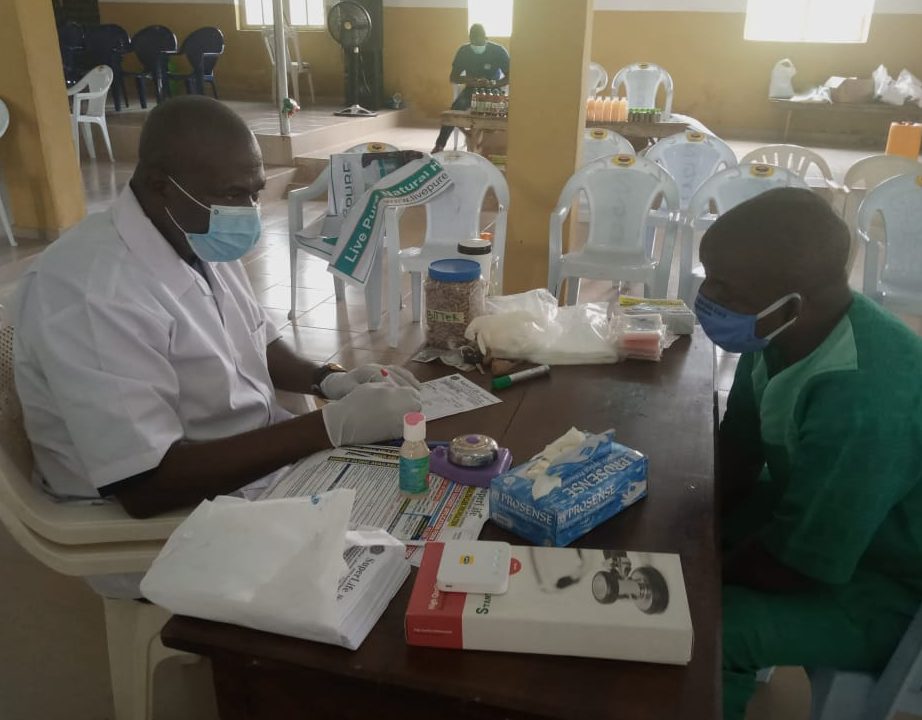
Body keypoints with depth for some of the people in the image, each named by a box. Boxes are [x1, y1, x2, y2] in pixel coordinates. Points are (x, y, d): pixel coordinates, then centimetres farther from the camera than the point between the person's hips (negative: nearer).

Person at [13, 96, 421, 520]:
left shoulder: (198, 239, -1)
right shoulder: (94, 295, -28)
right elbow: (147, 485, -31)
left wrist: (331, 381, -6)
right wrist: (334, 425, -32)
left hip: (261, 454, 8)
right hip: (176, 513, -8)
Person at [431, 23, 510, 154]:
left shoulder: (499, 51, -12)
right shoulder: (463, 51, -5)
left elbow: (510, 77, -14)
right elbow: (453, 78, -3)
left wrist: (492, 83, -34)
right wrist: (467, 80, -27)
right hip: (471, 90, 1)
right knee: (457, 107, -30)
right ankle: (439, 145, -29)